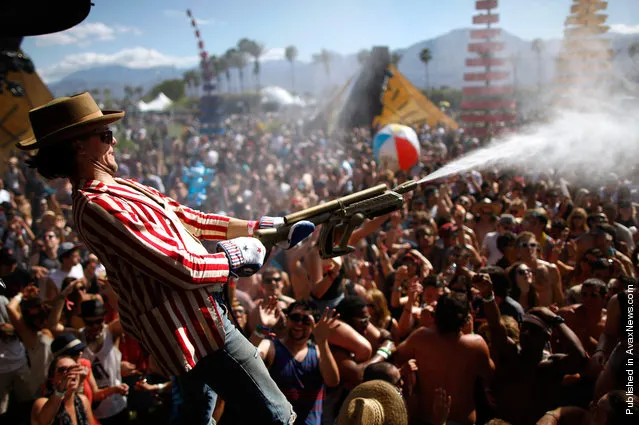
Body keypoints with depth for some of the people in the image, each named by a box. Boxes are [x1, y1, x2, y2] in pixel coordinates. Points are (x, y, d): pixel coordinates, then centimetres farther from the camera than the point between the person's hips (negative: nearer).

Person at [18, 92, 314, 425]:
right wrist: (237, 258, -8)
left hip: (192, 318, 11)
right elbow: (183, 268, -24)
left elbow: (193, 220, 11)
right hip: (192, 325, -11)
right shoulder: (98, 206, -22)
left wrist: (261, 226, 9)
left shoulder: (121, 187, 10)